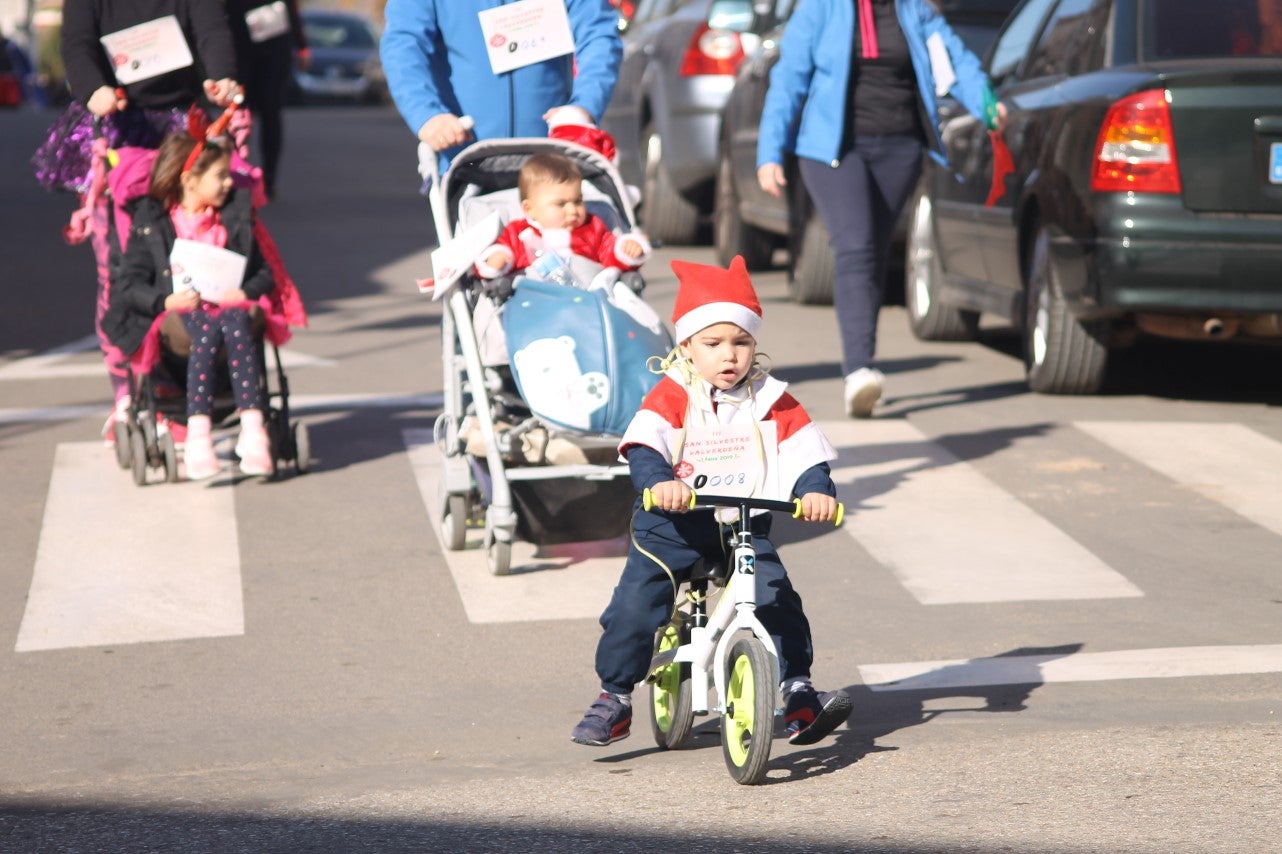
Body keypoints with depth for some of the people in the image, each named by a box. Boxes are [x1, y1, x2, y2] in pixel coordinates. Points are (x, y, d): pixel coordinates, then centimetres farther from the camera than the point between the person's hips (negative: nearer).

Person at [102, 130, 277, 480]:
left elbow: (265, 273, 16)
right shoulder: (150, 222, 7)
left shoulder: (236, 217, 18)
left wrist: (246, 292, -7)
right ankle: (198, 438, -44)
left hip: (231, 307, 2)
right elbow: (128, 284, 2)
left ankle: (253, 432, -43)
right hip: (178, 315, -2)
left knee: (236, 325, -35)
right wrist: (166, 301, -17)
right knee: (207, 332, -37)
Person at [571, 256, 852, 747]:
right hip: (673, 523, -2)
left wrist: (816, 490, -24)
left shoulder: (771, 400, 4)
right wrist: (658, 483, -40)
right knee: (635, 604, -11)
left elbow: (803, 450, -4)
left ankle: (798, 692, -1)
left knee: (777, 600, -15)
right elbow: (644, 444, -20)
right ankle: (614, 698, 6)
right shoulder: (672, 395, -5)